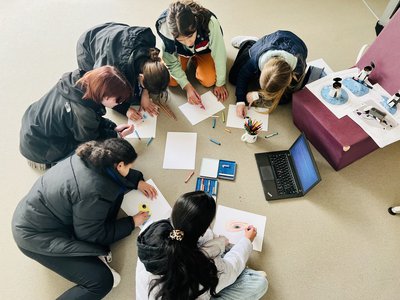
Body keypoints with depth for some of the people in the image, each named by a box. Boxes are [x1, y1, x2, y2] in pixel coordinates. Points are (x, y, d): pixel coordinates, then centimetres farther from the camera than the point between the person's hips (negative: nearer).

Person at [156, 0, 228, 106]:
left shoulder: (210, 23, -42)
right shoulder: (165, 29, -36)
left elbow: (220, 55, -28)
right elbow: (172, 62, -21)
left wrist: (220, 84, -18)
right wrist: (187, 86, -28)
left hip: (203, 49, 0)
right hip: (180, 51, 1)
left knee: (209, 81, -18)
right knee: (171, 81, -15)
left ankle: (195, 59, 13)